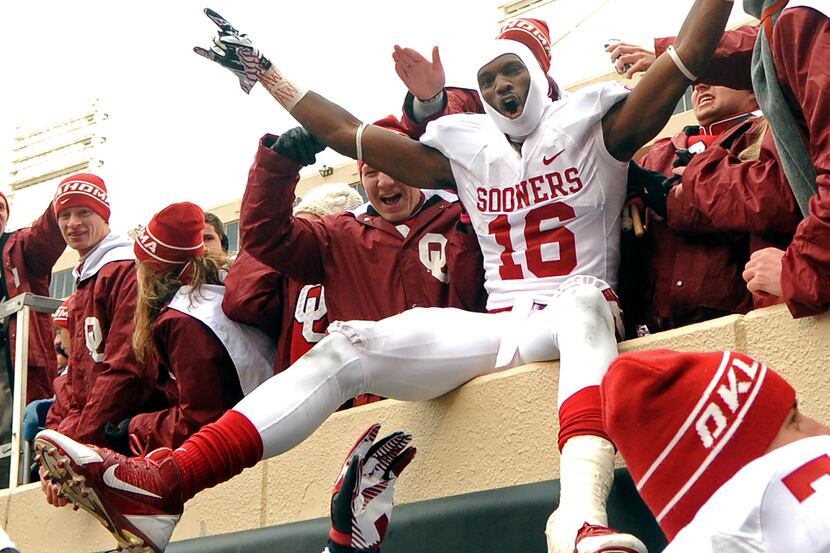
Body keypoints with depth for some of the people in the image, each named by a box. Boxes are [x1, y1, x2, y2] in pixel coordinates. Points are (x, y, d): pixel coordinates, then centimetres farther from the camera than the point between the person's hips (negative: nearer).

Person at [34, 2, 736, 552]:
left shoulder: (592, 123, 9)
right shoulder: (467, 149, 18)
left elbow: (681, 64, -3)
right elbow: (349, 134, 18)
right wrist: (264, 73, 21)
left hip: (580, 315, -3)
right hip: (499, 326, 4)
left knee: (579, 302, -41)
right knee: (348, 346, -17)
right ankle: (161, 484, -32)